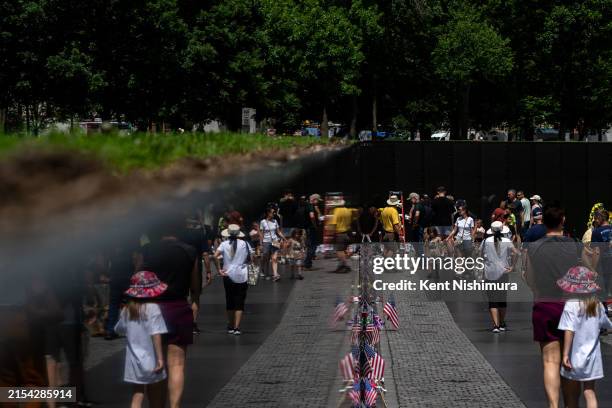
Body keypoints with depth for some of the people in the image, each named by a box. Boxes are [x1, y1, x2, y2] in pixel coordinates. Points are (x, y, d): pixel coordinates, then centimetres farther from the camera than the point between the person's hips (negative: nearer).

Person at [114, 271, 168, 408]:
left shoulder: (127, 310, 4)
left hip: (134, 362, 4)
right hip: (151, 362, -4)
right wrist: (160, 357, -19)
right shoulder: (152, 308, -14)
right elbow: (156, 335, -20)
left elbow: (119, 330, 19)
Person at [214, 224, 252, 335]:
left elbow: (215, 256, -17)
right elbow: (249, 259, 1)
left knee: (230, 302, 14)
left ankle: (230, 327, 21)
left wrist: (219, 269, -9)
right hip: (241, 276, -1)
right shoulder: (244, 244, -4)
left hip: (228, 276, 1)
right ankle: (237, 328, -9)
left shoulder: (224, 244, -4)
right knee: (239, 303, 1)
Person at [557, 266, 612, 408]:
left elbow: (569, 331, -20)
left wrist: (565, 355, -19)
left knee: (572, 394, 11)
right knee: (589, 391, 4)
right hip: (592, 357, 4)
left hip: (575, 357, -4)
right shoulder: (597, 305, 2)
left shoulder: (571, 305, -15)